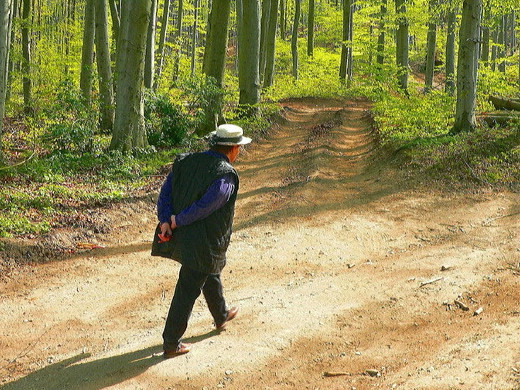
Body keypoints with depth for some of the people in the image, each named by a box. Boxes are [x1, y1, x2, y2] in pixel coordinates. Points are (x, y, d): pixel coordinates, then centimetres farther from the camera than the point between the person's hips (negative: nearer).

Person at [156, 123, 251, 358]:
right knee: (187, 292, 2)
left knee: (211, 275, 30)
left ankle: (221, 317, 52)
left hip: (182, 239, 8)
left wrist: (165, 221, -11)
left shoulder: (186, 162, 2)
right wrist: (176, 222, -16)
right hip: (205, 245, -8)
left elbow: (166, 191, -4)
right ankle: (171, 344, 11)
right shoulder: (226, 176, -19)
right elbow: (205, 206, -27)